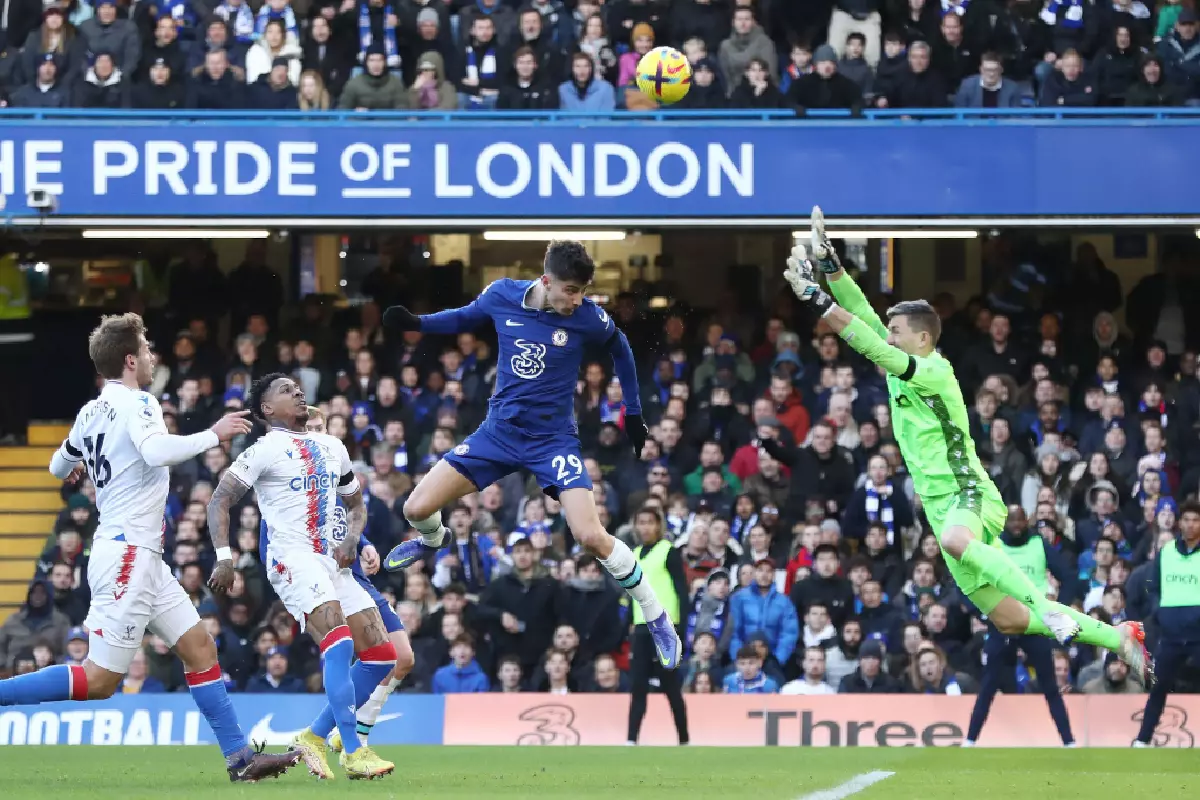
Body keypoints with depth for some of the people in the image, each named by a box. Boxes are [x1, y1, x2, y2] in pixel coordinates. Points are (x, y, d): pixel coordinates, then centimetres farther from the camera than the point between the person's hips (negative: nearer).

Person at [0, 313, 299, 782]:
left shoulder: (91, 413, 12)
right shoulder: (136, 403, -12)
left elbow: (59, 468, 27)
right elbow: (157, 451, -31)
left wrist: (75, 467, 51)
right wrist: (214, 435, -18)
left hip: (141, 557, 10)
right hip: (128, 554, -10)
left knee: (200, 647, 9)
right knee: (99, 681, -10)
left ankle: (240, 758, 8)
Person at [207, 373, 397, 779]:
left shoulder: (331, 447, 19)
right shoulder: (266, 449, -1)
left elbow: (356, 503, 27)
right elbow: (220, 500, -5)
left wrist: (352, 538, 5)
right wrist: (224, 556, -18)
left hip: (333, 561, 8)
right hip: (293, 559, -8)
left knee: (381, 655, 0)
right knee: (339, 640, -27)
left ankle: (314, 737, 9)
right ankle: (353, 751, -28)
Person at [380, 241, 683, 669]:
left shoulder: (587, 317, -16)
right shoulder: (502, 296, -11)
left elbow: (620, 349, 6)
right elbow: (467, 317, 12)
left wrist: (634, 413, 11)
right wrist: (417, 323, -5)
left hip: (553, 439, -3)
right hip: (500, 430, 3)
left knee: (591, 537, -20)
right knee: (416, 509, -3)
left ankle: (657, 619, -1)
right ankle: (433, 538, 38)